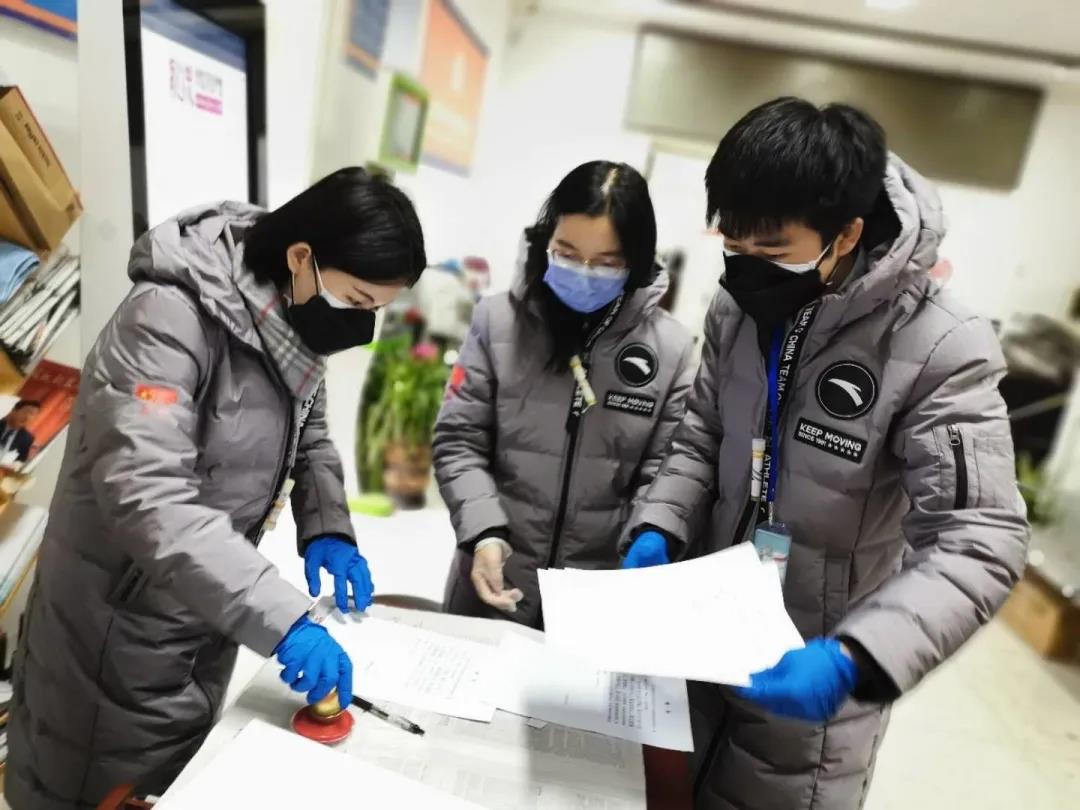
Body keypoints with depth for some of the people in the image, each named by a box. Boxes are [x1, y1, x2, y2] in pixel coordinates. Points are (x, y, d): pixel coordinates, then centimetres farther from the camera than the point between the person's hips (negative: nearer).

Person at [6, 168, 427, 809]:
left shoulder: (290, 316, -4)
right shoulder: (171, 316, -27)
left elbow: (308, 435, 9)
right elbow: (144, 494, -35)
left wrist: (327, 528, -9)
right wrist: (283, 617, -39)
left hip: (207, 611, 7)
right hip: (122, 623, -6)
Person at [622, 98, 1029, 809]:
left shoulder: (942, 349, -24)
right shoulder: (739, 308, -6)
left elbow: (979, 543, -25)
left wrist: (857, 657, -38)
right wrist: (660, 527, -11)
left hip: (813, 667, -5)